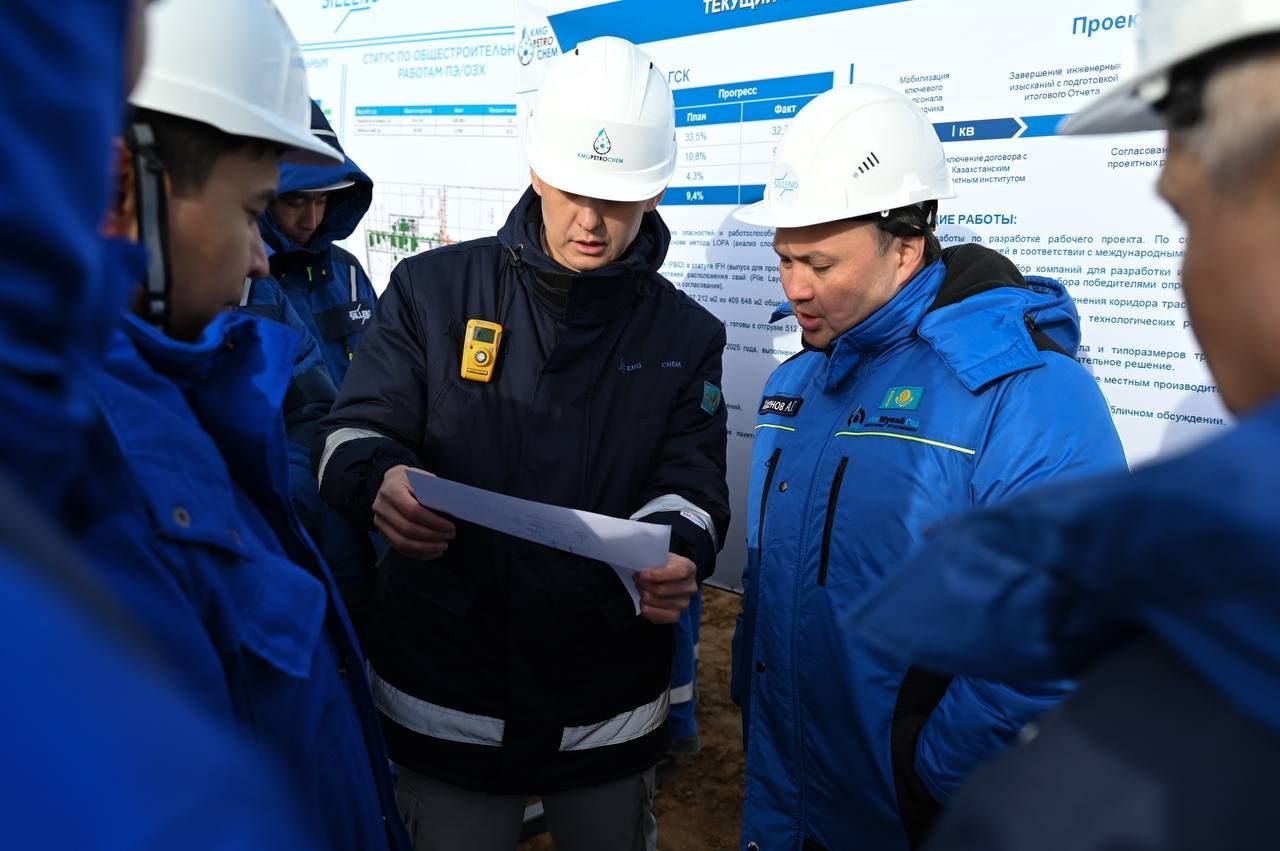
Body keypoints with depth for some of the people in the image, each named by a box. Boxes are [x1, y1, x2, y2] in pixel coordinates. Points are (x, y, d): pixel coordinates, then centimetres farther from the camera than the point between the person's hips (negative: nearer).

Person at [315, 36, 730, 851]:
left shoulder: (686, 335, 0)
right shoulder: (433, 288, -4)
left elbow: (690, 488, -4)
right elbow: (355, 434, -4)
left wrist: (675, 555, -28)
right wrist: (380, 479, -28)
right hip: (444, 690, -1)